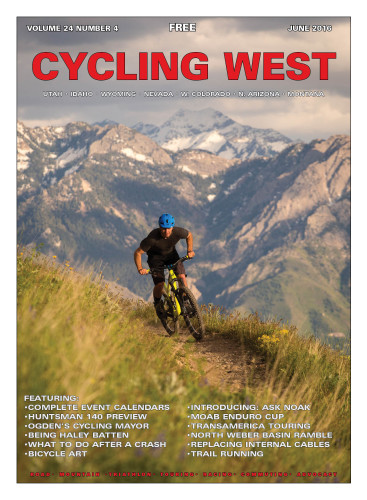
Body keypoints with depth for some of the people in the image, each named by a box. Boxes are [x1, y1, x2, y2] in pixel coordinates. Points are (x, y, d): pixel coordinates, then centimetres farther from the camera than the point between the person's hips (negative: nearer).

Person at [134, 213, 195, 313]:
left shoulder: (178, 232, -29)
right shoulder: (152, 238, -36)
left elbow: (189, 235, -3)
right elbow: (137, 253, -25)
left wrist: (190, 250, -10)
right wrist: (140, 269, -32)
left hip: (171, 254, 3)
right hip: (156, 256, -3)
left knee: (181, 276, -16)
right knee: (160, 284, -15)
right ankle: (157, 304, 16)